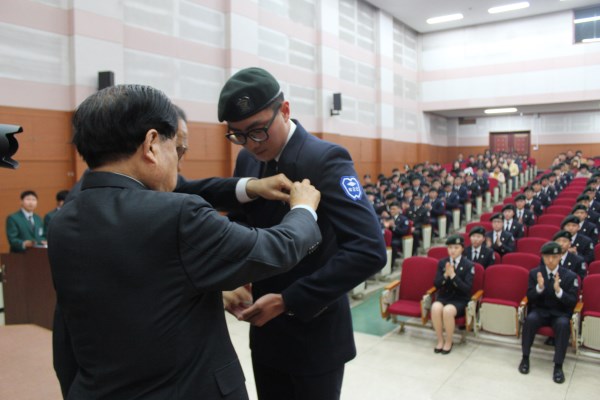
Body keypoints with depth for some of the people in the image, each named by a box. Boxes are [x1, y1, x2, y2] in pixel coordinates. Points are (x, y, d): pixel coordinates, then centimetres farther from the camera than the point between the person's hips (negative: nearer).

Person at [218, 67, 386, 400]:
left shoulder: (325, 159, -19)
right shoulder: (247, 159, 2)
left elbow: (370, 250, -27)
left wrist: (289, 301, -25)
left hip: (315, 334, -6)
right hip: (265, 329, 6)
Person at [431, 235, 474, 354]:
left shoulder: (469, 265, -4)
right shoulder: (442, 263, 5)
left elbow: (467, 289, -12)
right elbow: (436, 285, 2)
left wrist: (453, 275, -22)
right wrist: (445, 275, -17)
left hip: (460, 300, -3)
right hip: (443, 297, 3)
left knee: (448, 311, -34)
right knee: (435, 308, -31)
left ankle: (448, 342, -9)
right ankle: (440, 340, -10)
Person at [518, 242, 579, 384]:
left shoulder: (570, 276, -4)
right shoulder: (534, 273, 0)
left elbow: (572, 302, -8)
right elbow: (530, 298, -2)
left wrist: (558, 290, -27)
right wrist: (539, 287, -23)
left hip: (560, 313, -1)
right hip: (540, 311, 1)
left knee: (563, 324, -34)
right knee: (530, 319, -32)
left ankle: (558, 366, -23)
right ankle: (525, 358, -15)